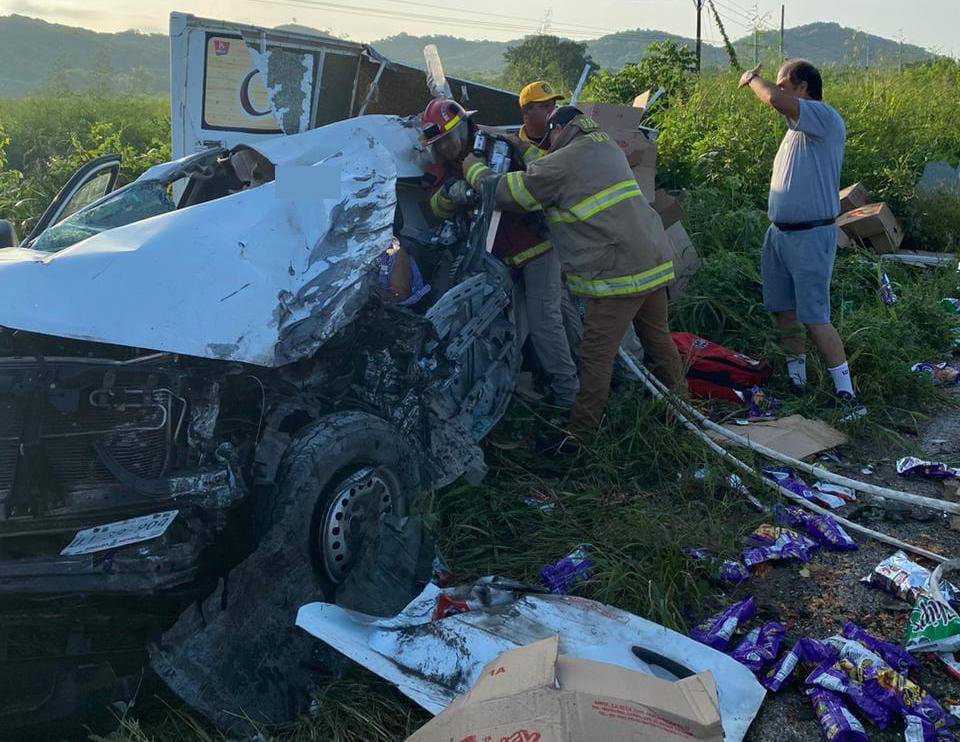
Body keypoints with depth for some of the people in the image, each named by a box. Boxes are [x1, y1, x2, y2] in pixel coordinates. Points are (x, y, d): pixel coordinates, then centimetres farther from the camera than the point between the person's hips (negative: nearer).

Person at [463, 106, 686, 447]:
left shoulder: (561, 163, -8)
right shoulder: (608, 148, 16)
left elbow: (505, 192, -3)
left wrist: (473, 168, 14)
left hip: (617, 274, -8)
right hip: (656, 262, 8)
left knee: (596, 358, -2)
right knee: (658, 339, 21)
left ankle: (580, 437, 5)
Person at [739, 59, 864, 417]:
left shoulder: (826, 118, -15)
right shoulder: (798, 125, 14)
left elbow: (775, 100, -28)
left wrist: (752, 78, -11)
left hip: (811, 236, -9)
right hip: (779, 233, 9)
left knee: (814, 318, -9)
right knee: (783, 309, 13)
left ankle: (847, 393, -1)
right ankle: (796, 375, 28)